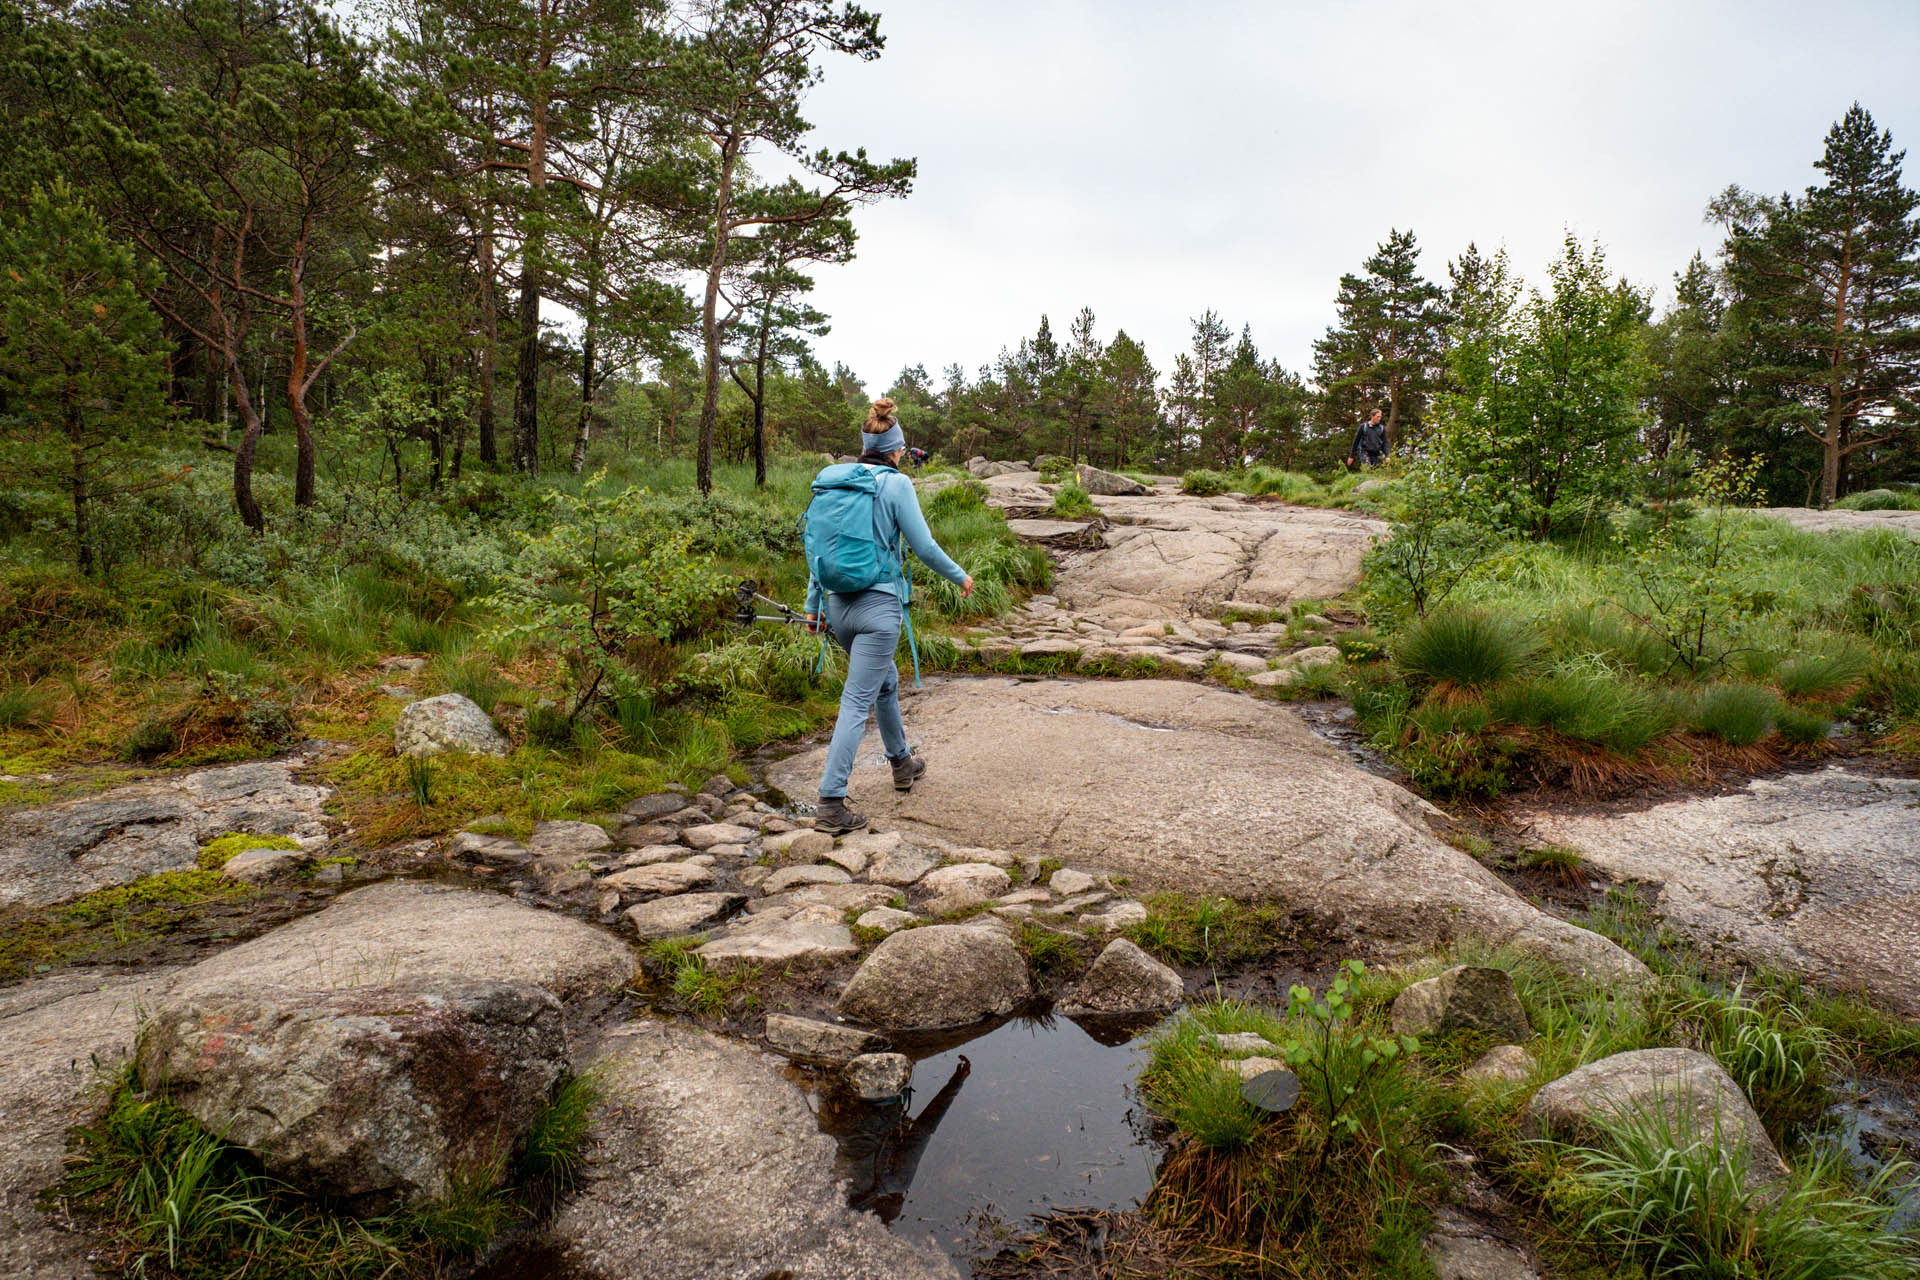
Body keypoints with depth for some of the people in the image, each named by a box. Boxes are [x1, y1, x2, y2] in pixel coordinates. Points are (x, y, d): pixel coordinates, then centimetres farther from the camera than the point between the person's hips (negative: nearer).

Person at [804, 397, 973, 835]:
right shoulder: (896, 485, -9)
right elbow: (924, 547, -9)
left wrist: (812, 605, 16)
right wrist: (960, 576, 8)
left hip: (838, 604, 7)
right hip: (877, 606, -7)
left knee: (886, 681, 26)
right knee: (856, 703, -6)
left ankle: (902, 764, 44)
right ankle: (830, 804, -8)